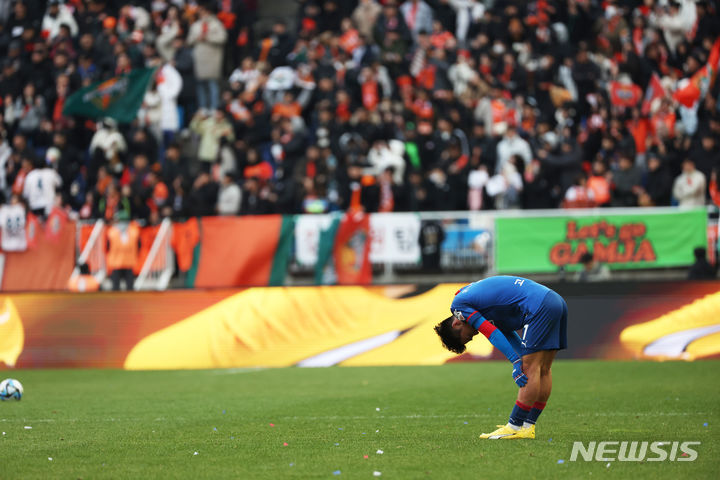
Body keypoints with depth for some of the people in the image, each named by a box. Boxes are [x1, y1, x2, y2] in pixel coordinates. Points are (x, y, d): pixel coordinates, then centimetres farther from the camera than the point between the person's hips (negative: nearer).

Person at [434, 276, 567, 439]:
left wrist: (516, 362, -8)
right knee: (543, 371, 9)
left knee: (530, 369, -8)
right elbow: (505, 331, 19)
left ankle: (515, 427, -8)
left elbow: (492, 333, -9)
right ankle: (528, 426, 13)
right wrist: (521, 359, 7)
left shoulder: (459, 304, -2)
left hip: (540, 306, -10)